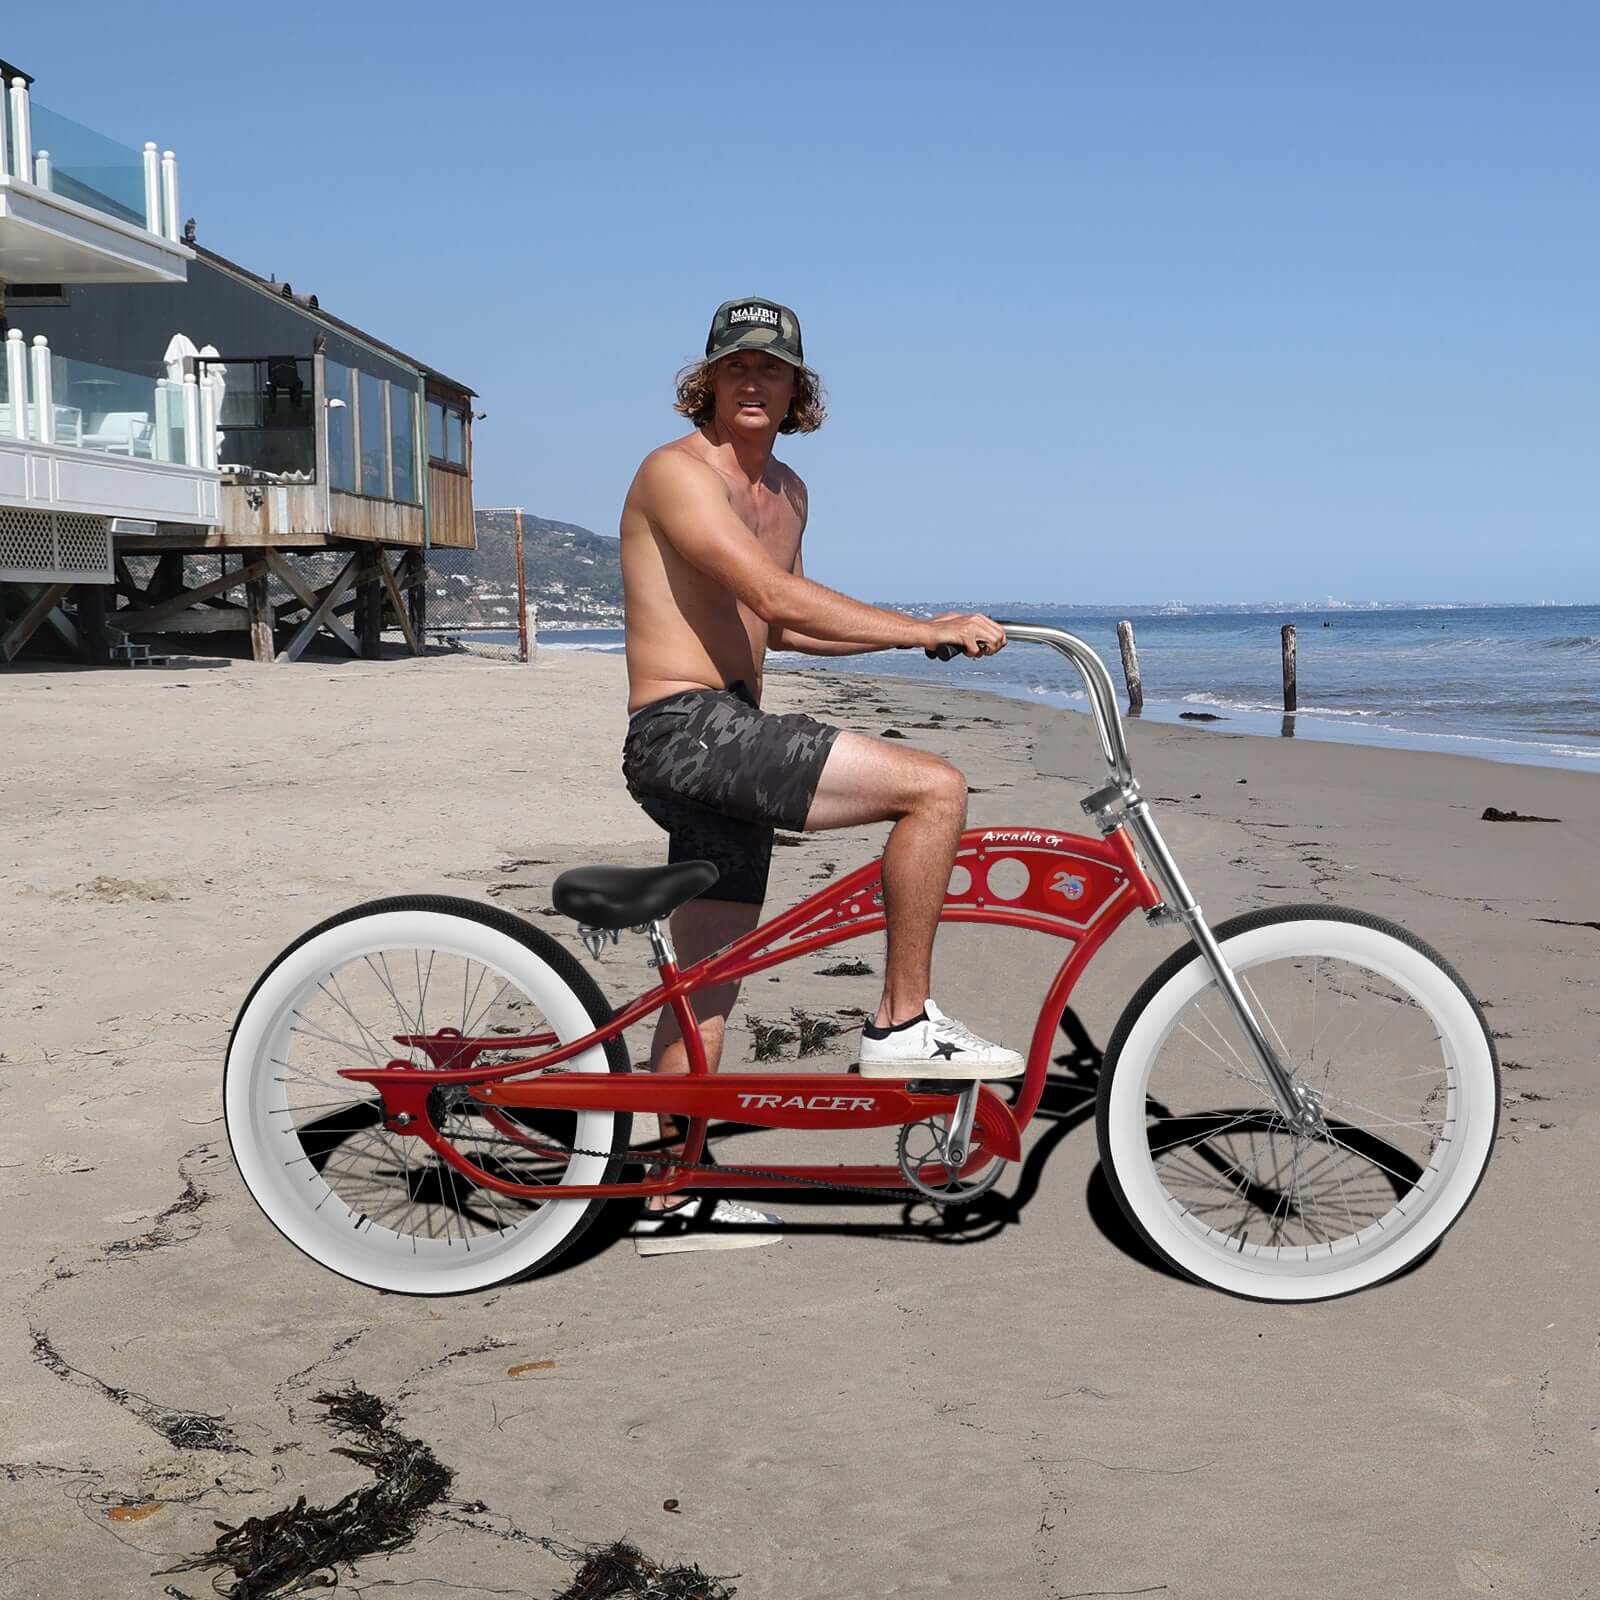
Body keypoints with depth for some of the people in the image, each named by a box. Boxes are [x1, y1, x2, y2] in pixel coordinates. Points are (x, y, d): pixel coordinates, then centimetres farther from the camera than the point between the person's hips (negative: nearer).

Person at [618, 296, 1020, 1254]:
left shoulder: (786, 490, 18)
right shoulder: (677, 473, -10)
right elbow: (782, 599, -21)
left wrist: (912, 632, 15)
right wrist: (928, 631, -20)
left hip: (729, 743, 9)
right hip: (687, 731, -9)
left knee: (708, 984, 12)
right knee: (936, 787, -17)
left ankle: (672, 1199, 22)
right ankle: (904, 1024, -7)